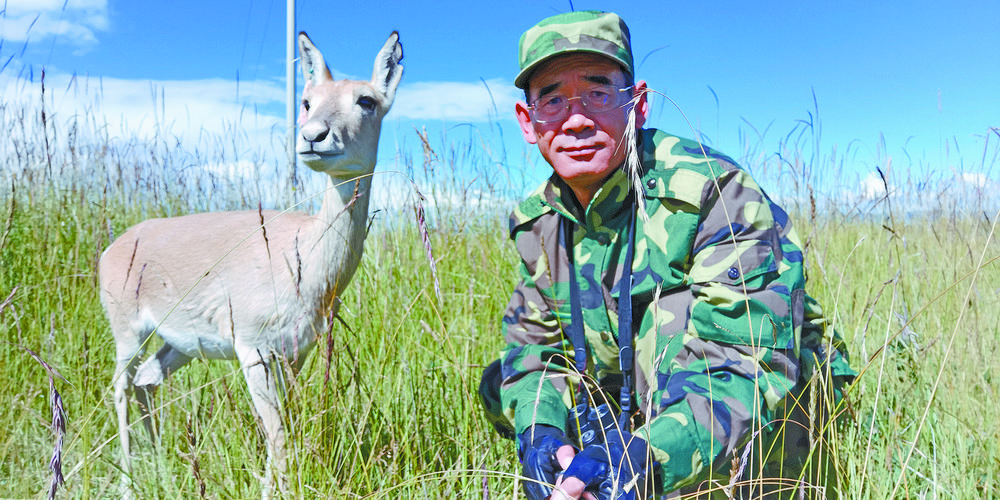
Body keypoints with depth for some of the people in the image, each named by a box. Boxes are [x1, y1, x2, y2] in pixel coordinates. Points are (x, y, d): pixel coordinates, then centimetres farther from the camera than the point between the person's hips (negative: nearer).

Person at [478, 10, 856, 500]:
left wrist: (649, 456, -49)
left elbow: (747, 363, -33)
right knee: (500, 386, -6)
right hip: (636, 413, 6)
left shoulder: (714, 192, -26)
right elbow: (535, 342, -2)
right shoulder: (539, 222, -4)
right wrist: (539, 431, -25)